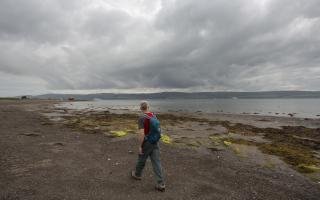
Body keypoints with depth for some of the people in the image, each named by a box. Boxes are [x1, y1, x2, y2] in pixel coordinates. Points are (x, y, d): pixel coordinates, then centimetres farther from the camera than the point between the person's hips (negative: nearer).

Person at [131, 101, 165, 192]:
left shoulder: (141, 118, -19)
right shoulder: (154, 116, 4)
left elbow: (141, 134, -24)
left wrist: (140, 146, -15)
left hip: (146, 143, -5)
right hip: (155, 142, 6)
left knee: (141, 160, 19)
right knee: (156, 163, 6)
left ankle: (137, 174, 45)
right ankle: (161, 184, 7)